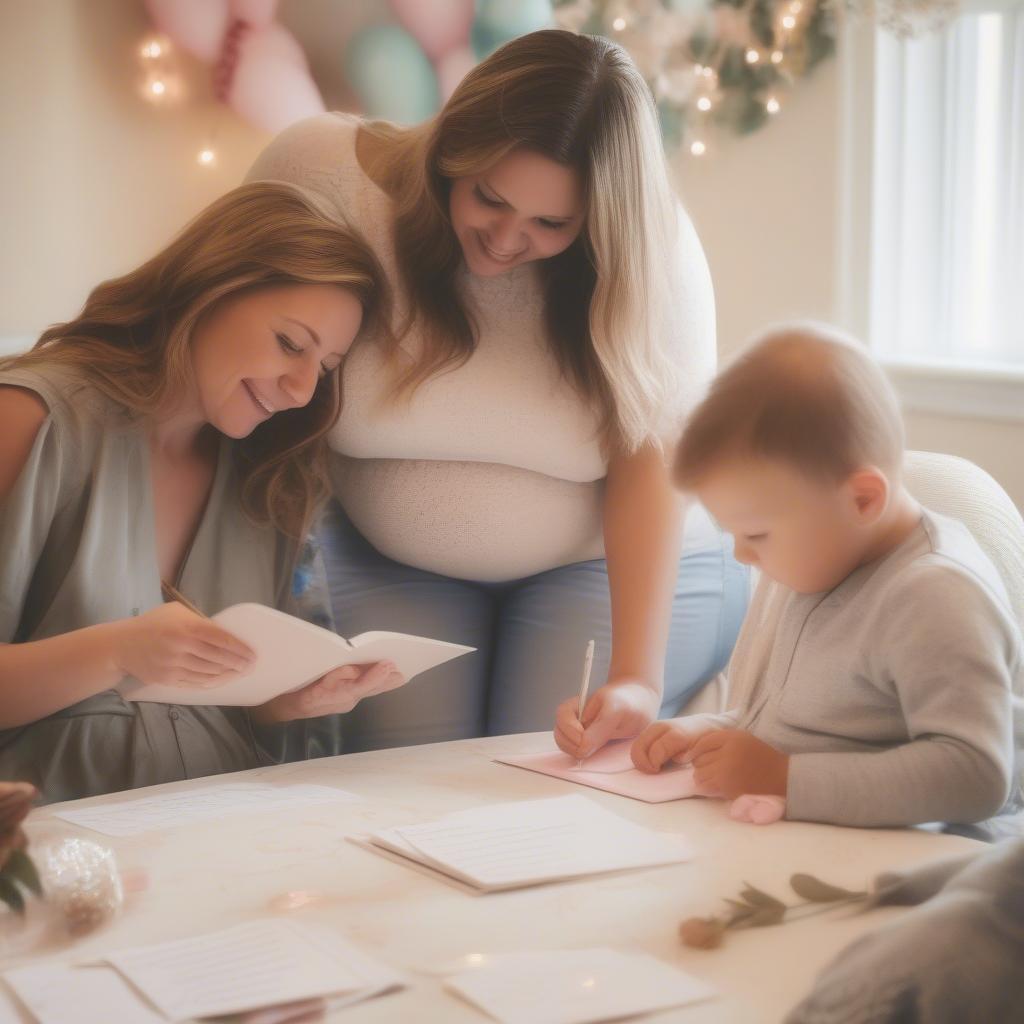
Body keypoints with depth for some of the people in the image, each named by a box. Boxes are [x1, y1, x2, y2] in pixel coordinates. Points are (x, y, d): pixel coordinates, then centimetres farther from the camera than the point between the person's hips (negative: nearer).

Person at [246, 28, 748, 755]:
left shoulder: (651, 254, -18)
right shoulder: (325, 178, -20)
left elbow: (648, 462, -20)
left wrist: (637, 677, -30)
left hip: (612, 560, 0)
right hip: (387, 558, 1)